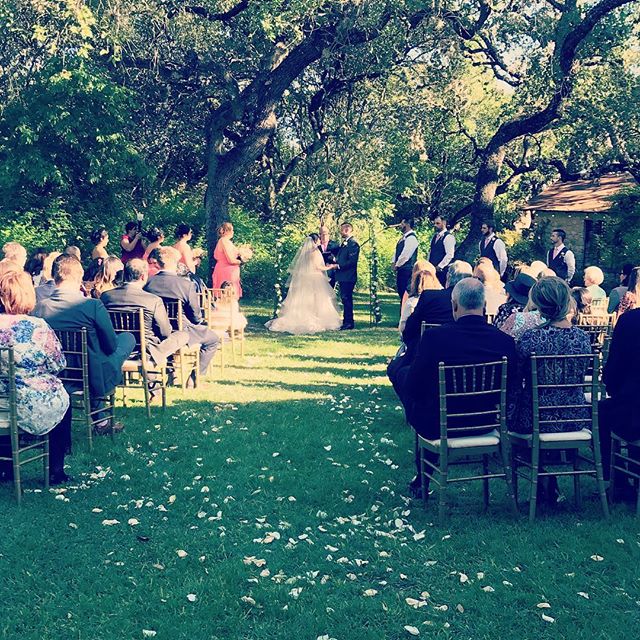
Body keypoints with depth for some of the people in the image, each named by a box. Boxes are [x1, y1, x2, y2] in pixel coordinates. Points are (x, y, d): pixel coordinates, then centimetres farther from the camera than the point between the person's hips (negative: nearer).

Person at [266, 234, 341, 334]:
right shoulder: (315, 251, -12)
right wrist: (330, 267, 0)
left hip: (302, 280, 7)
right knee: (315, 303, -2)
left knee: (300, 303, 8)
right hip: (313, 281, -7)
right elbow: (318, 267, -15)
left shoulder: (303, 251, 9)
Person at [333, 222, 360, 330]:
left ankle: (349, 322, -5)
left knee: (346, 299, -8)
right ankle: (347, 321, 20)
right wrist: (335, 261, 9)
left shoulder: (353, 243, -14)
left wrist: (338, 266, -19)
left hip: (348, 277, -10)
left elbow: (352, 261, -21)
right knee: (345, 299, 14)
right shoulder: (344, 243, 17)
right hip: (342, 277, 10)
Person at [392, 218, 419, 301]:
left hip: (407, 269, -10)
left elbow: (405, 255, -19)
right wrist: (394, 263, 9)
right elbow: (397, 252, 24)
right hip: (401, 269, 10)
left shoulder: (411, 238, -14)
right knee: (401, 292, 11)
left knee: (405, 293, -9)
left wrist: (397, 265, -10)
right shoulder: (404, 237, 17)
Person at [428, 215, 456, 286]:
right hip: (433, 269, 8)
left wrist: (439, 267, -15)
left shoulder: (448, 237, -9)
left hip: (442, 269, -8)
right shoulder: (435, 237, 18)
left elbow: (449, 255, -16)